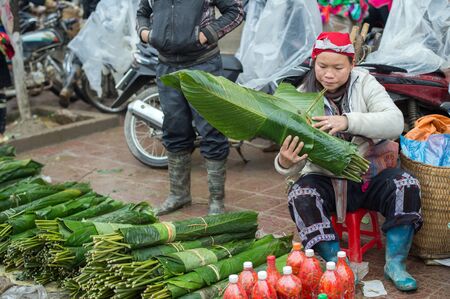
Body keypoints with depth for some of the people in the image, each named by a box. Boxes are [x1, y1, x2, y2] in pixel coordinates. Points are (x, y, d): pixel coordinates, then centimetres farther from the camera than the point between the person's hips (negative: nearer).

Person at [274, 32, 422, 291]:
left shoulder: (364, 83, -5)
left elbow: (395, 122, -22)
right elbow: (296, 160, -11)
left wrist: (348, 121, -38)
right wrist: (285, 164, -38)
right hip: (325, 179, 0)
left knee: (406, 185, -24)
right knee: (301, 196, -28)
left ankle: (395, 263, -10)